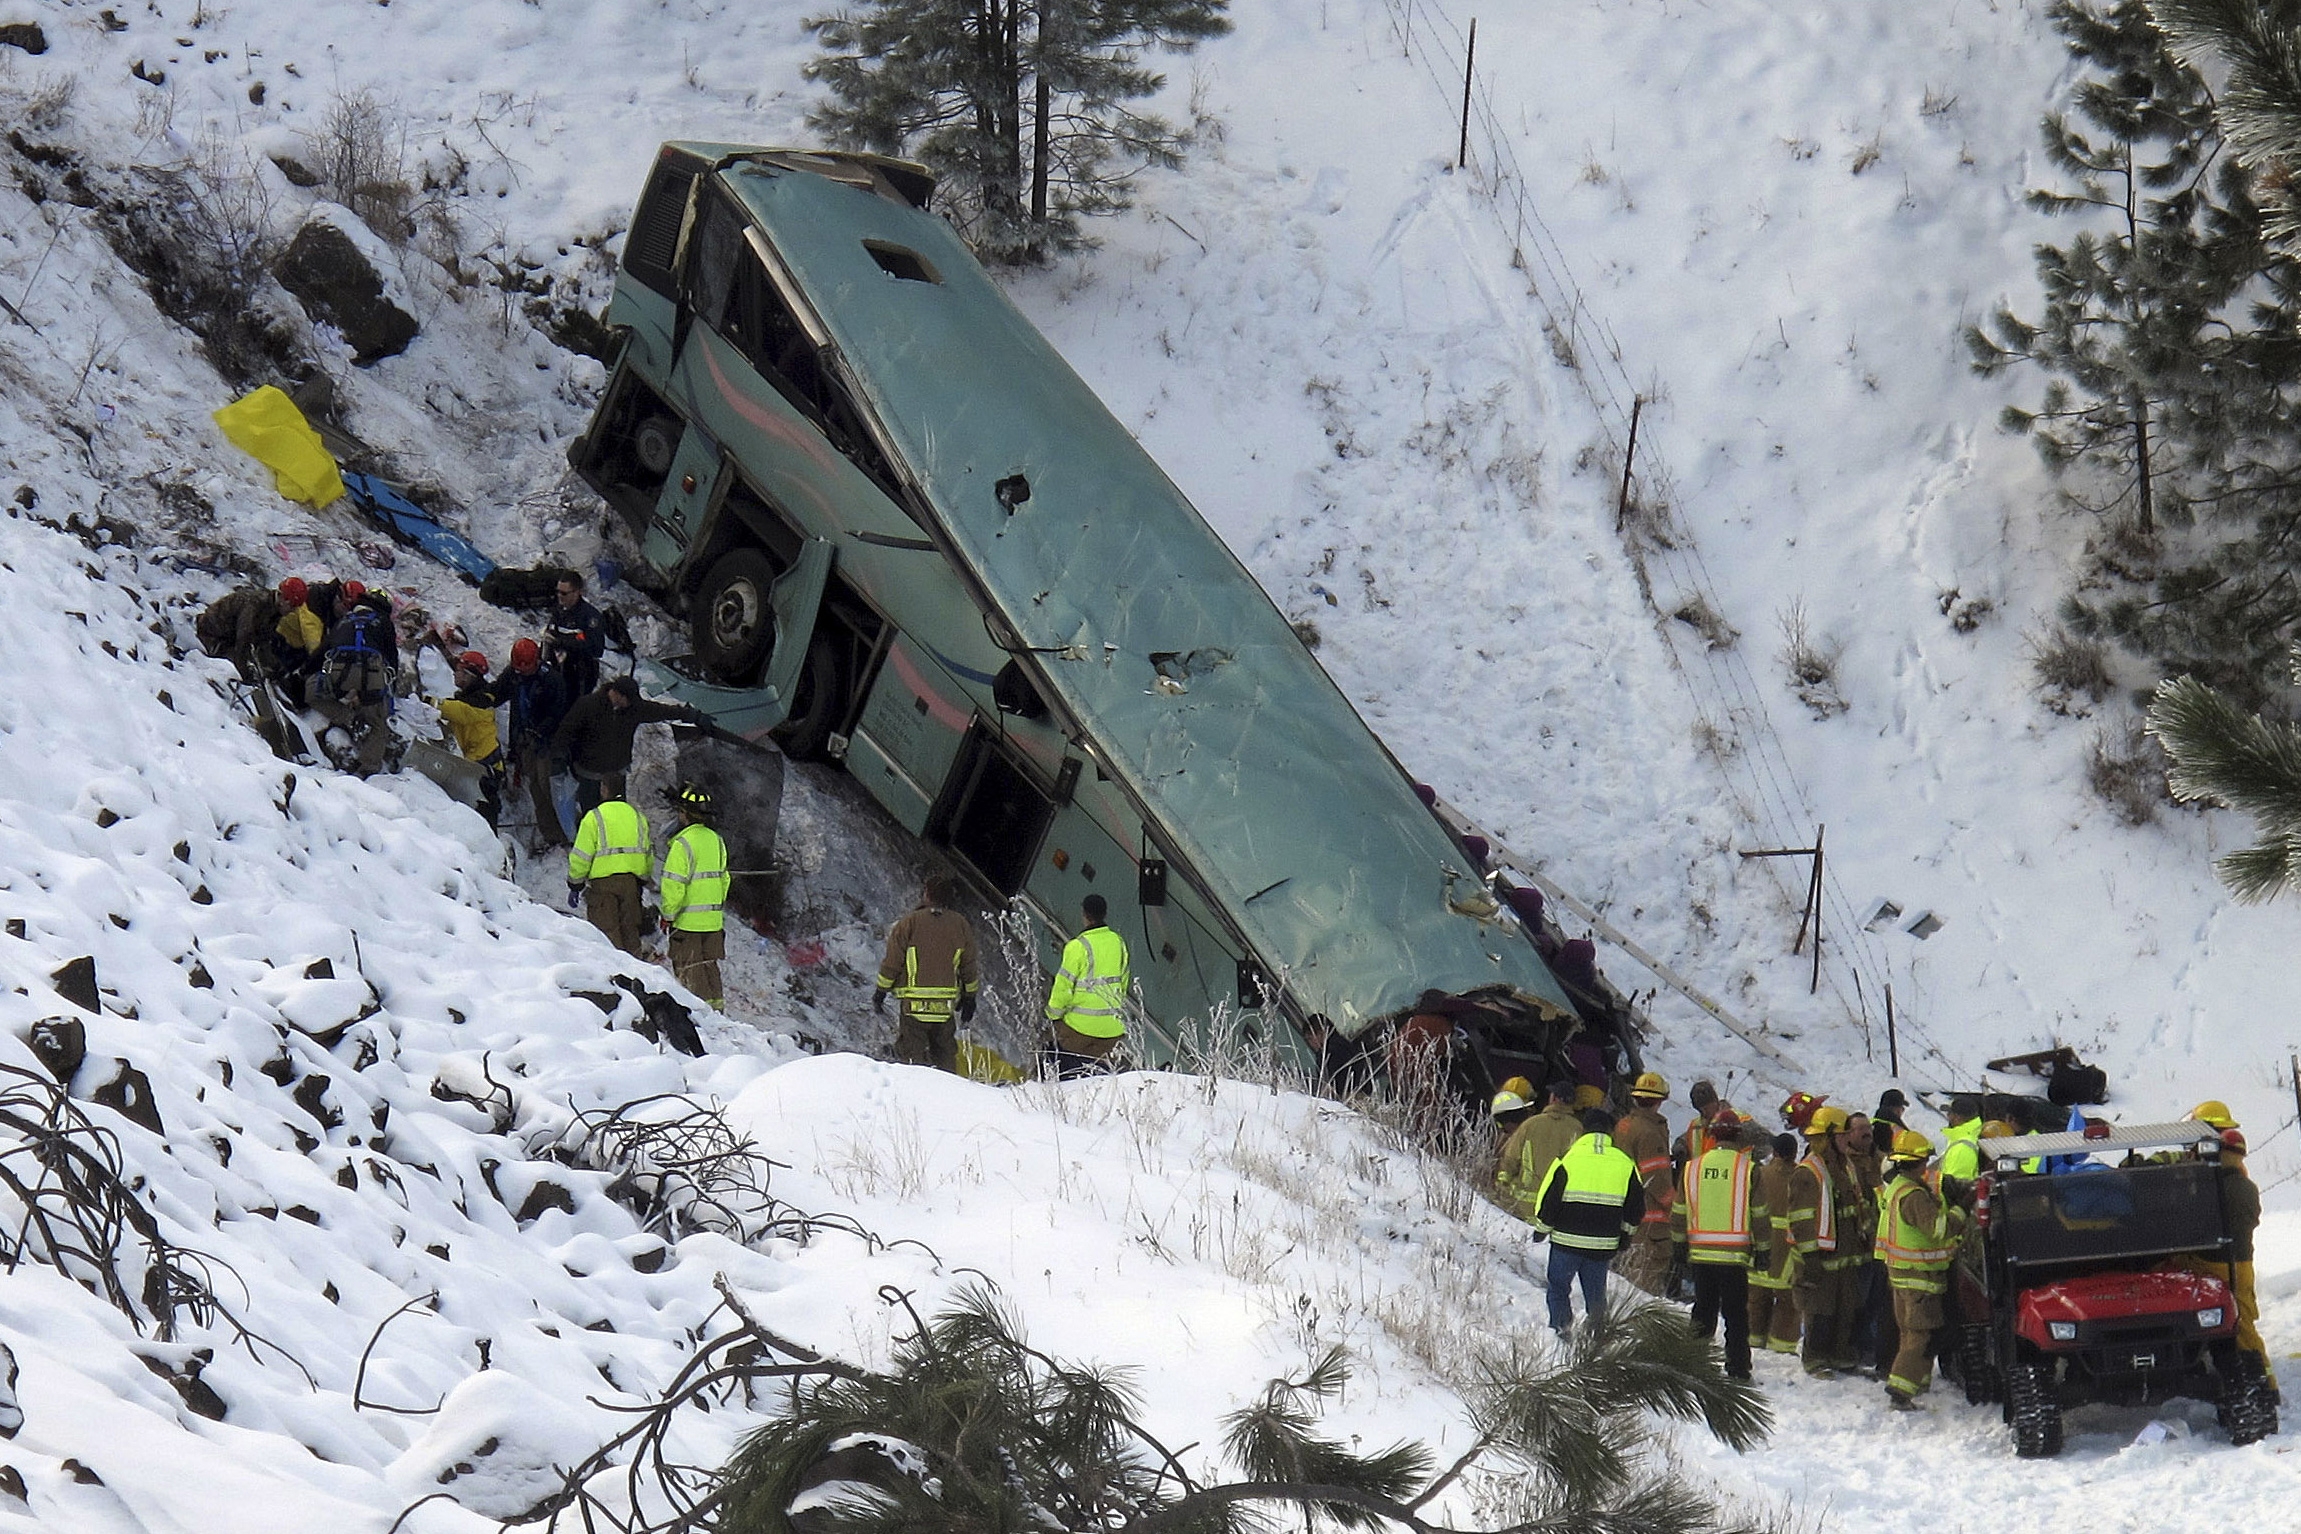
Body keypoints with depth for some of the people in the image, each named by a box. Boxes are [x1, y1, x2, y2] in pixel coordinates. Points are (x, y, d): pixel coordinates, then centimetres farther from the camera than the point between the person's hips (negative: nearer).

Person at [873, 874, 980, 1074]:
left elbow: (892, 962, -4)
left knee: (911, 1052, -1)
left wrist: (881, 991, 8)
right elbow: (968, 966, 10)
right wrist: (969, 997, 21)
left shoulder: (909, 922, -7)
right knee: (945, 1052, 13)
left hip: (913, 1003, -3)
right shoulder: (961, 924, 4)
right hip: (946, 1004, 3)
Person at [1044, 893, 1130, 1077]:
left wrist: (1054, 1014, 3)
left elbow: (1064, 985, -11)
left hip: (1080, 1025, -6)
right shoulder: (1118, 943, 4)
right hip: (1112, 1027, 6)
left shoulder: (1078, 946, -16)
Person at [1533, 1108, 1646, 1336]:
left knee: (1559, 1287, 10)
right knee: (1595, 1292, 15)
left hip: (1567, 1240, -2)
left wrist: (1542, 1229, 11)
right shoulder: (1625, 1164, 1)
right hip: (1604, 1245, 2)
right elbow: (1636, 1208, 8)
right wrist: (1625, 1231, 24)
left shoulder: (1568, 1160, -8)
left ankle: (1560, 1328, 2)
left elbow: (1548, 1200, -5)